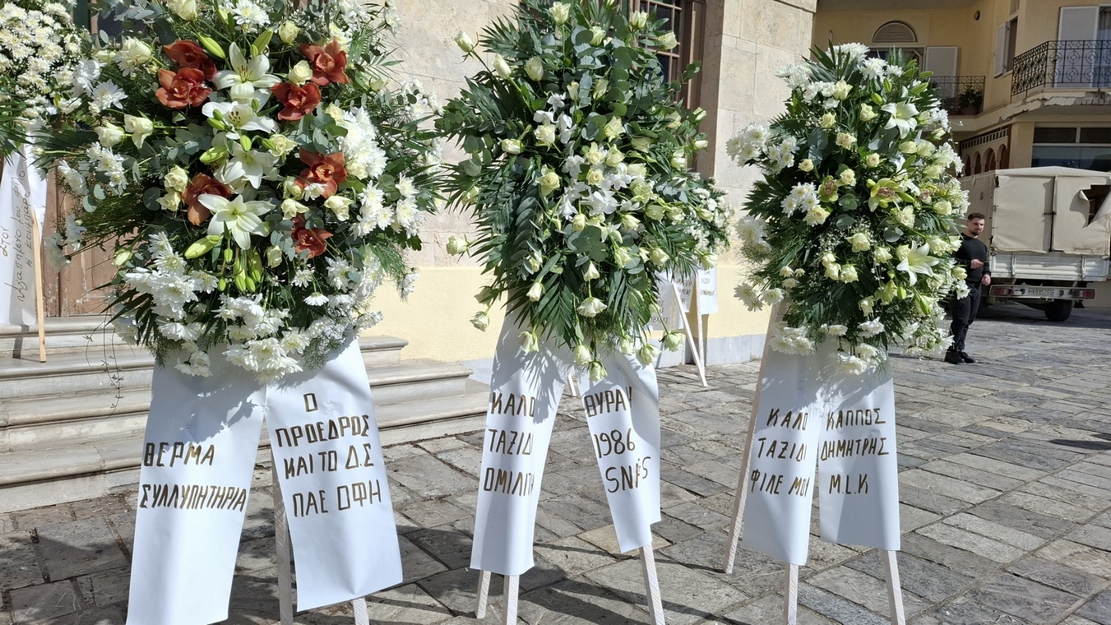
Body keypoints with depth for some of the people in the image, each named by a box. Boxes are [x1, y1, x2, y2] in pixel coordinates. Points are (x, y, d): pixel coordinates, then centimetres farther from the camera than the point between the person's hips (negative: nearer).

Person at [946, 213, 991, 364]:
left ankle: (959, 350, 16)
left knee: (968, 321, 10)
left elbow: (986, 264, 27)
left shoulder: (982, 246, 23)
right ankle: (951, 351, -8)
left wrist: (987, 274, 6)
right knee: (960, 320, -13)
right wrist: (968, 264, -21)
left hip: (976, 287, 9)